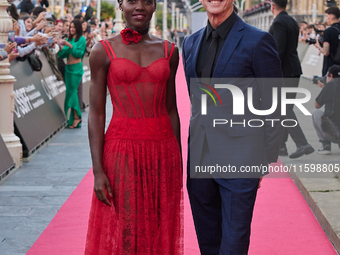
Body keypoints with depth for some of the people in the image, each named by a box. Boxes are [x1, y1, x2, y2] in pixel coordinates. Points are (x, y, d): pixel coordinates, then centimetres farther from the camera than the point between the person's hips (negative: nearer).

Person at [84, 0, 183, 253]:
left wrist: (178, 162, 10)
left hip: (163, 151, 3)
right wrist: (98, 171, -10)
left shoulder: (169, 51, 7)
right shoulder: (104, 51, -2)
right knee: (120, 234, 2)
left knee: (159, 233, 9)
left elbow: (171, 109, 11)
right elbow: (96, 114, -4)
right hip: (122, 149, -3)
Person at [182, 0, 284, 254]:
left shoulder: (258, 41, -8)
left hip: (239, 161, -6)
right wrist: (197, 142, 17)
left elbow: (274, 107, -6)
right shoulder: (191, 43, 11)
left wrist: (267, 161, -7)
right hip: (199, 159, 6)